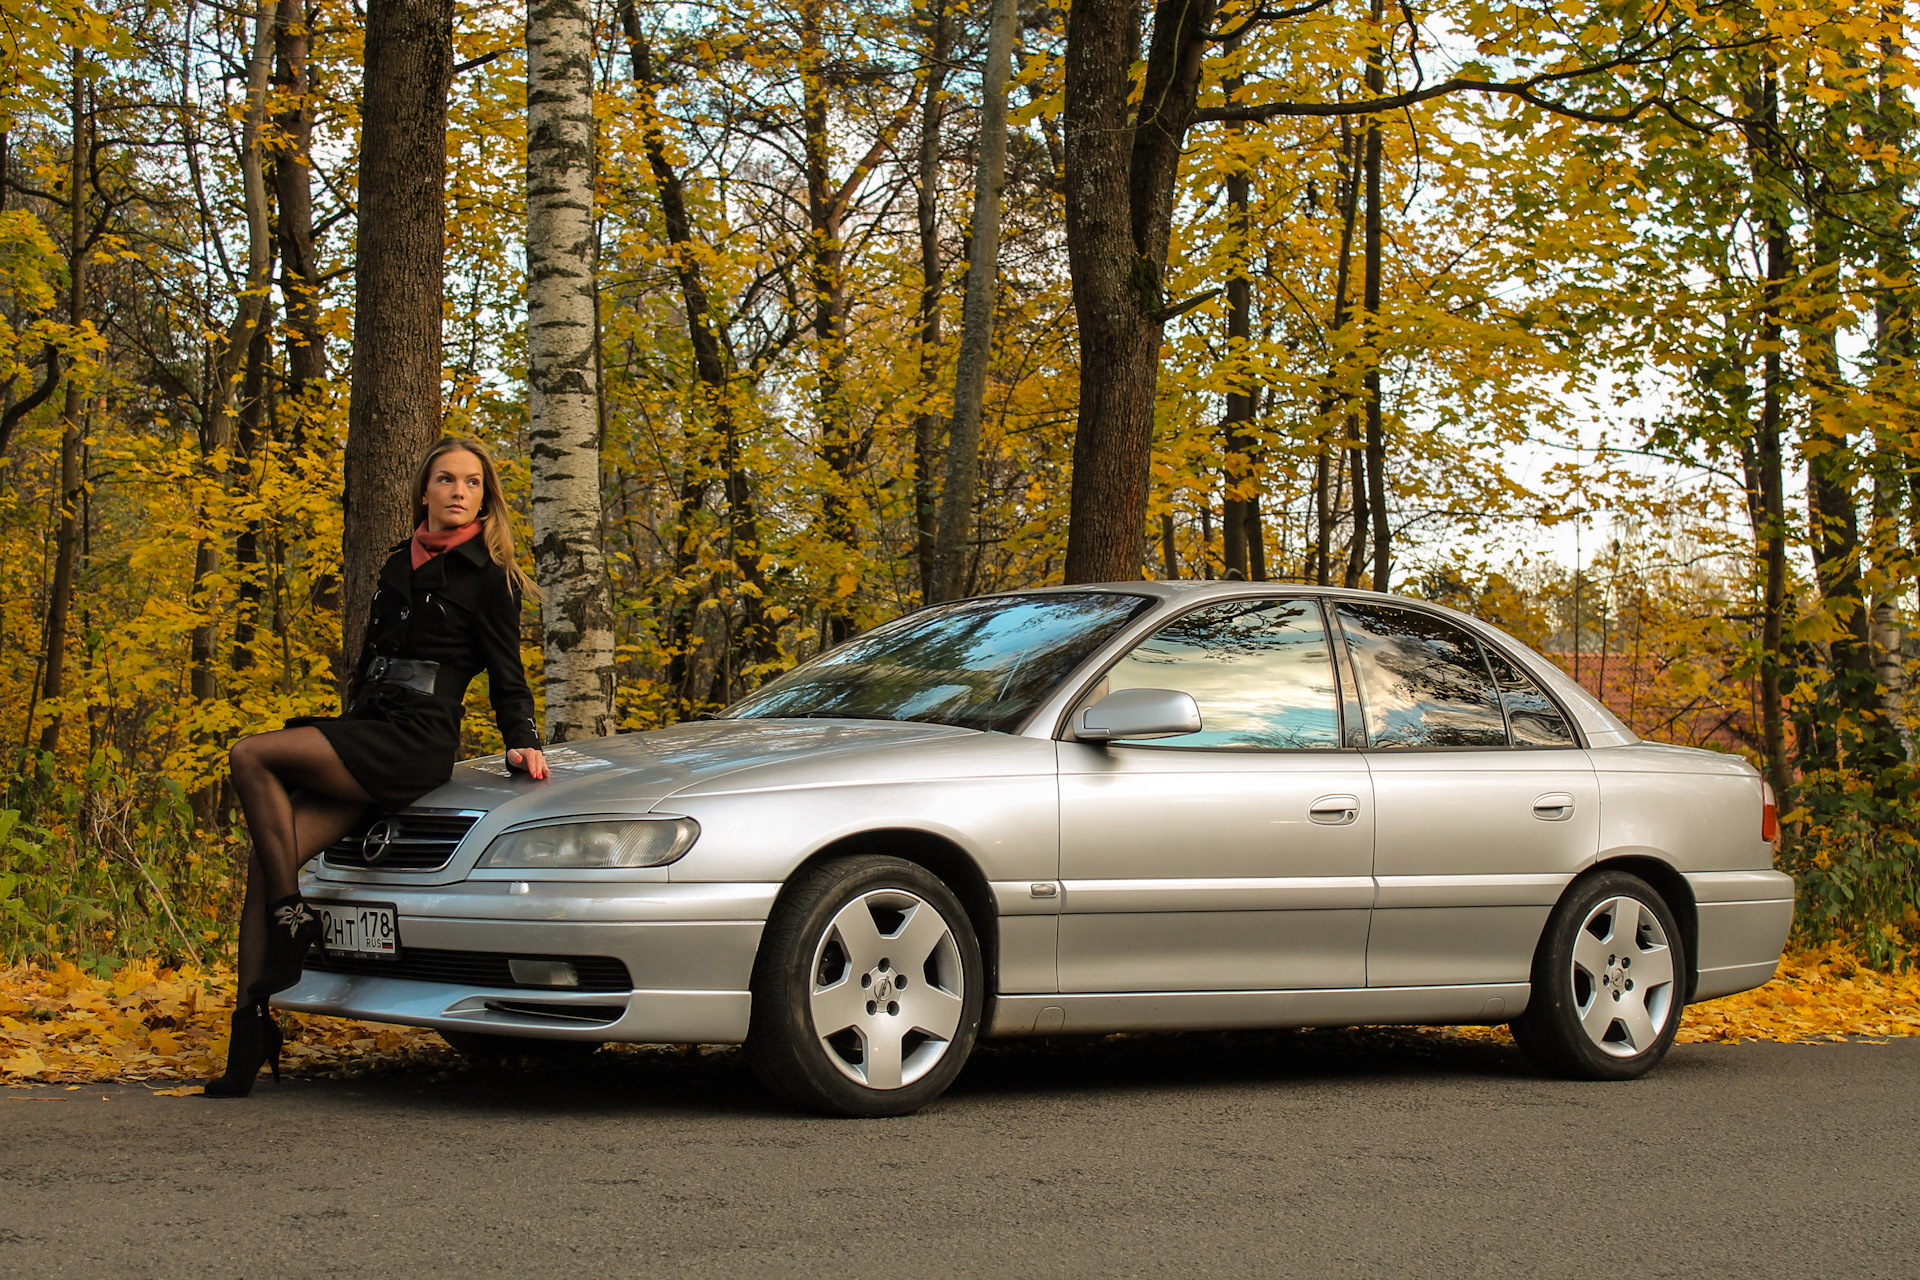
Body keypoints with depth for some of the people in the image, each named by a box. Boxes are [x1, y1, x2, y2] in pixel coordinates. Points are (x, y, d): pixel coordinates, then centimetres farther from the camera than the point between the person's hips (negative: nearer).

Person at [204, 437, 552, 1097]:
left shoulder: (486, 577, 2)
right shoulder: (398, 565, 22)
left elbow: (506, 676, 2)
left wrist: (523, 743, -13)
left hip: (415, 743, -7)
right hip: (367, 735, 7)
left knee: (251, 757, -22)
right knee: (266, 861, -10)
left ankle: (293, 919, -15)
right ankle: (250, 1032, -12)